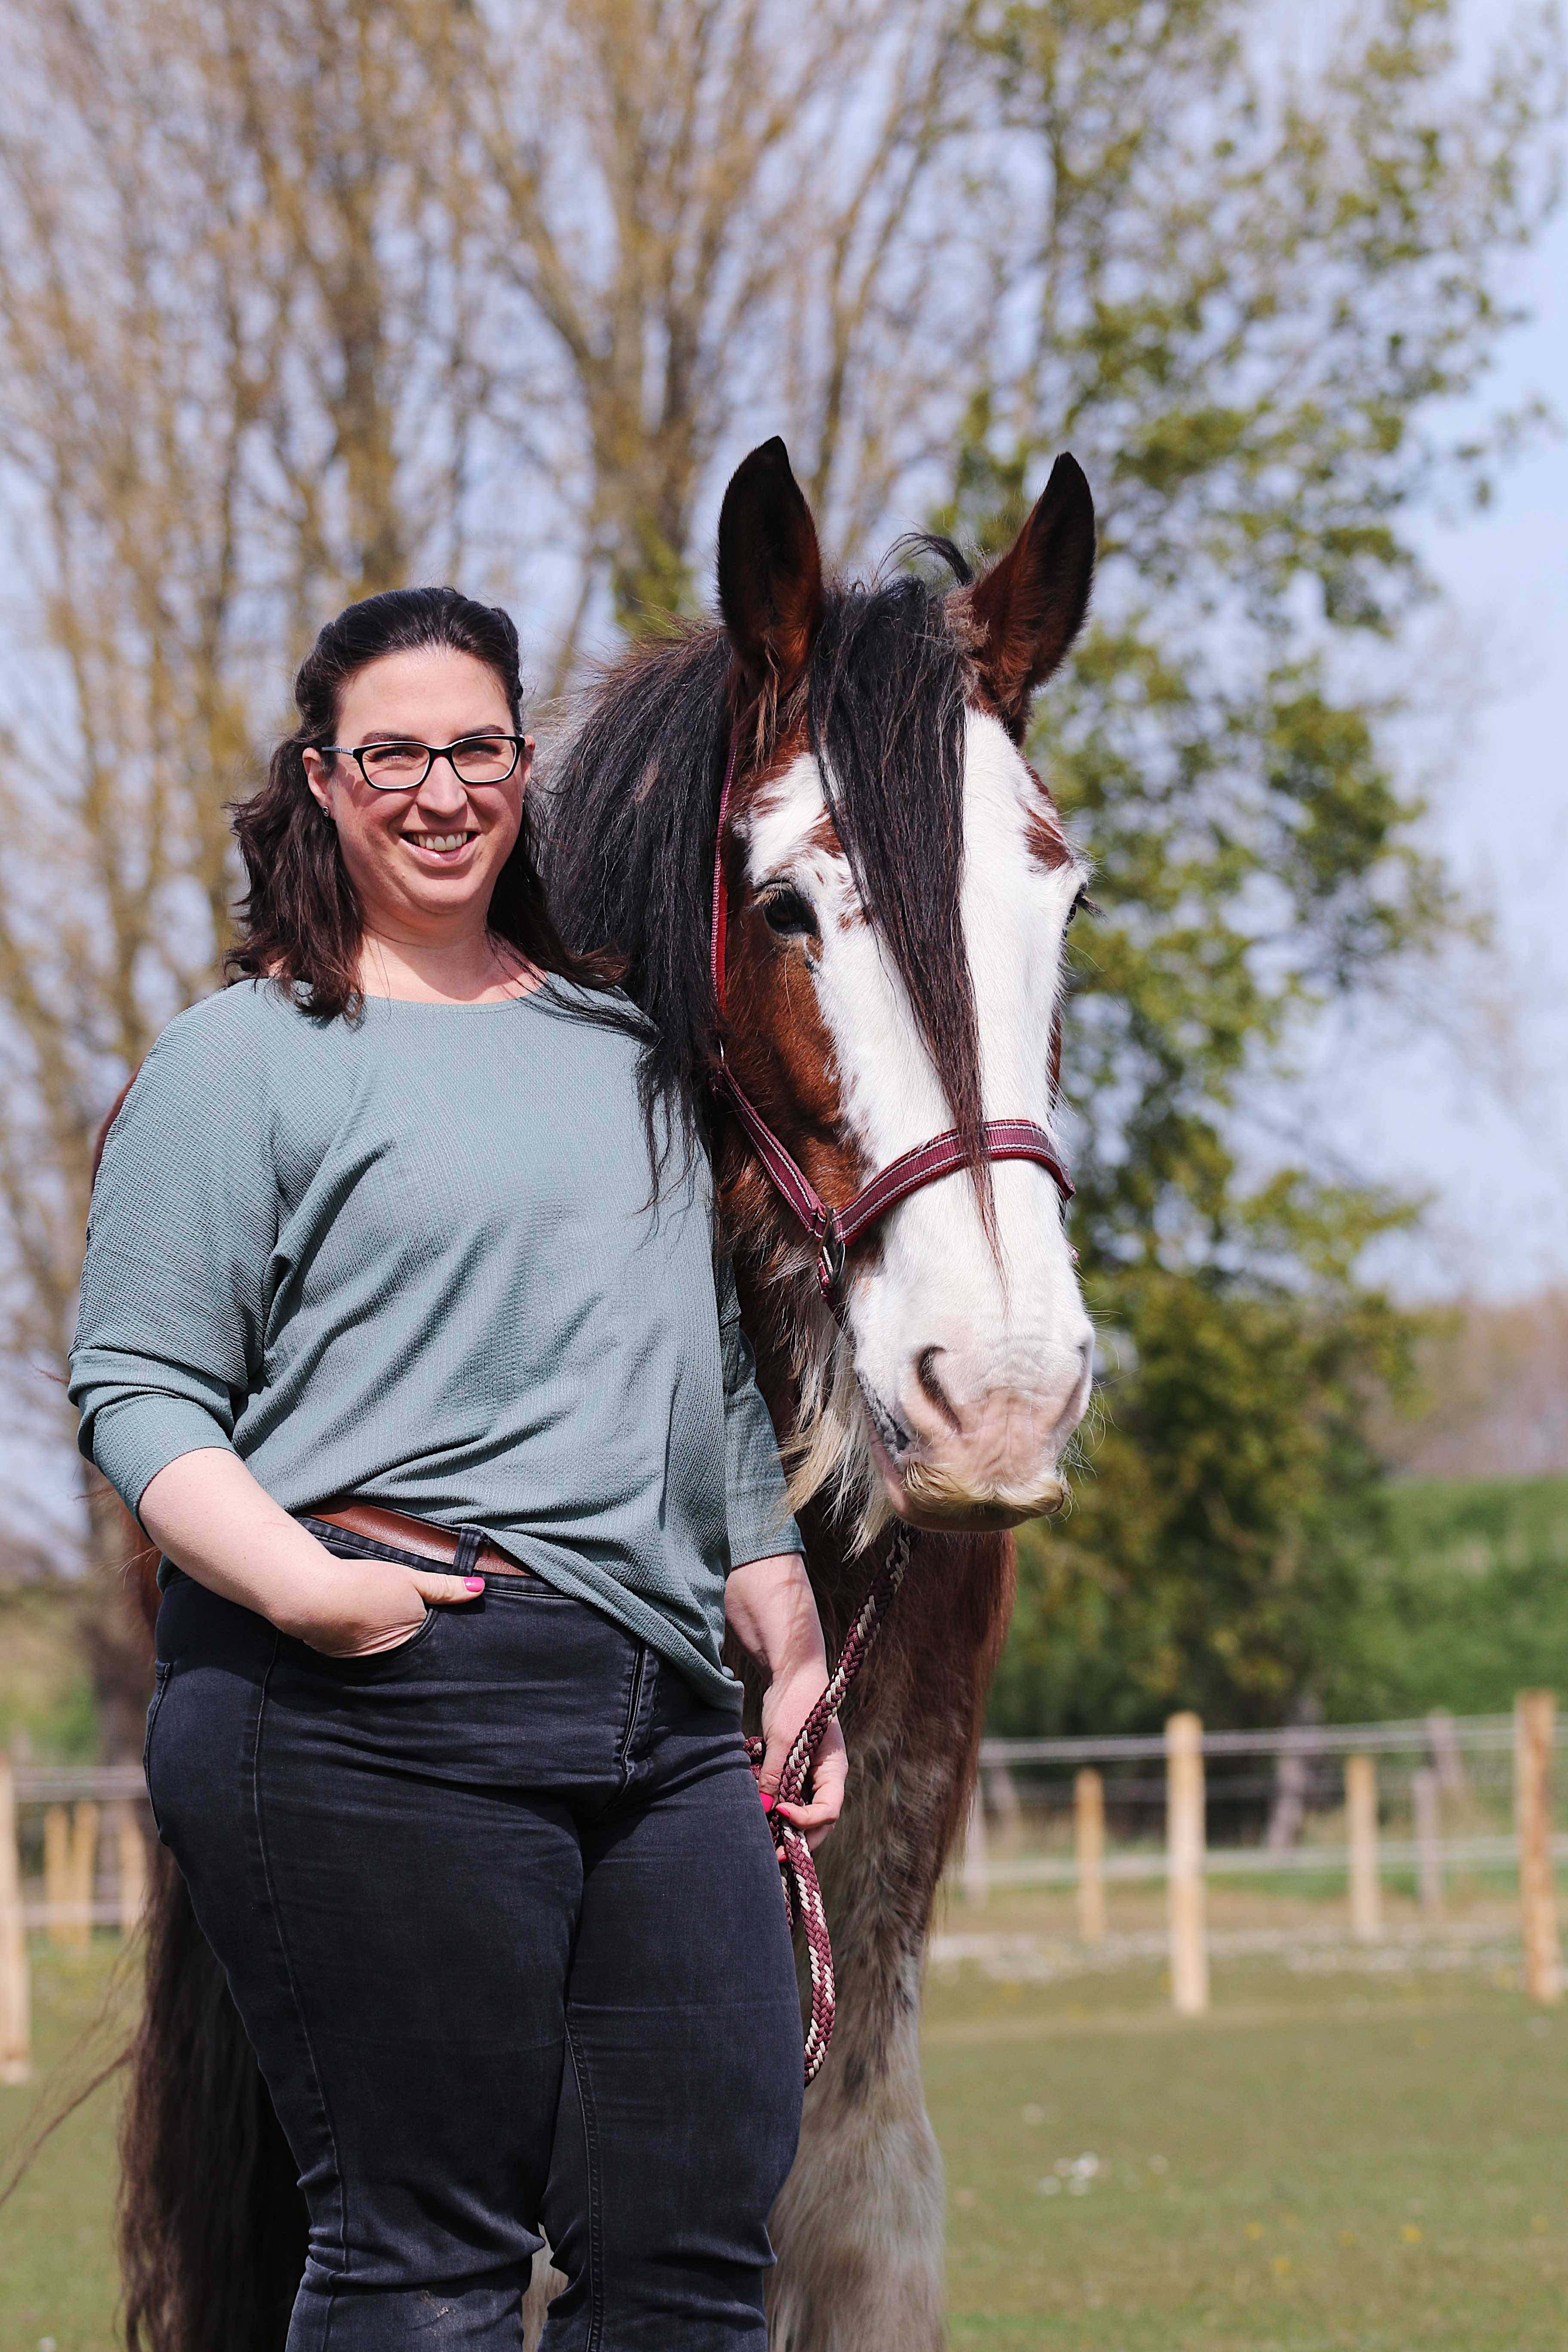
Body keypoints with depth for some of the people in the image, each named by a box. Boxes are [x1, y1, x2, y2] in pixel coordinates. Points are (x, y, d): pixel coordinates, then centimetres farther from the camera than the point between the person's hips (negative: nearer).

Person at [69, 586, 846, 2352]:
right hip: (372, 1703, -6)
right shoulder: (251, 1052, 3)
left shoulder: (628, 1045, 21)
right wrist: (299, 1578, -19)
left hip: (662, 1713, 6)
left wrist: (787, 1634, 20)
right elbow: (135, 1388, -3)